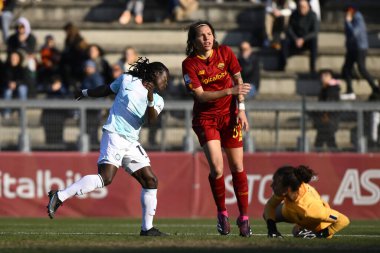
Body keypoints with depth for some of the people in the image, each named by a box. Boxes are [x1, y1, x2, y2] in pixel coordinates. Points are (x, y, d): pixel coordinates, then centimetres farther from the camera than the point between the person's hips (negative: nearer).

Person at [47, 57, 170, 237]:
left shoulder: (157, 100, 12)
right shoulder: (128, 80, 3)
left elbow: (151, 119, -8)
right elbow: (106, 90, 18)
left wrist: (150, 101, -25)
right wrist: (85, 93, 30)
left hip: (131, 143, 6)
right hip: (114, 135, -6)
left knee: (151, 181, 1)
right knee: (106, 177, -24)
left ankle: (147, 228, 9)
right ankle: (59, 197, -23)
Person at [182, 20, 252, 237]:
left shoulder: (225, 53, -4)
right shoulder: (190, 64, -11)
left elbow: (238, 79, 4)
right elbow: (201, 95, -16)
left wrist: (241, 109, -4)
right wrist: (229, 91, -26)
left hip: (229, 115, 2)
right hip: (205, 118, -2)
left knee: (237, 166, 0)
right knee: (216, 167, -16)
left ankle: (244, 217, 10)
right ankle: (222, 213, 4)